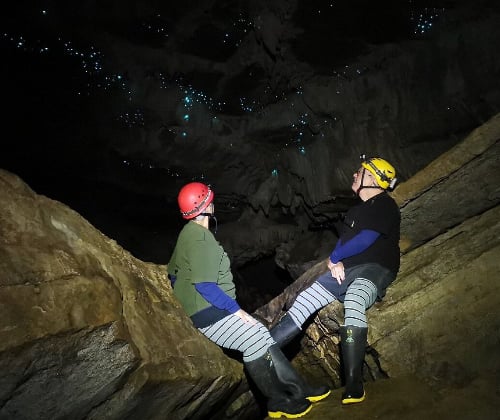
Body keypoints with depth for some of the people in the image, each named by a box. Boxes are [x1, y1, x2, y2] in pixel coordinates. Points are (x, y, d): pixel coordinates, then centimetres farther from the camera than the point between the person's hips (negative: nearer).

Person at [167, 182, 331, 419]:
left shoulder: (190, 233, 12)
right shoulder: (199, 238, -20)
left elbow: (173, 273, 21)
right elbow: (205, 285, -26)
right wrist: (236, 310, -21)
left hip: (216, 309, 10)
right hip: (210, 314, -10)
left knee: (261, 333, 4)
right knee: (255, 340, -17)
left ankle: (298, 389, 6)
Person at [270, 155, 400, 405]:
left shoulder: (385, 206, -3)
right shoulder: (357, 209, 24)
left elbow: (365, 240, -13)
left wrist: (334, 258, -1)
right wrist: (337, 263, 0)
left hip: (374, 269, -8)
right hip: (346, 270, 8)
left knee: (353, 301, -39)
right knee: (303, 301, -8)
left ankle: (354, 385, -42)